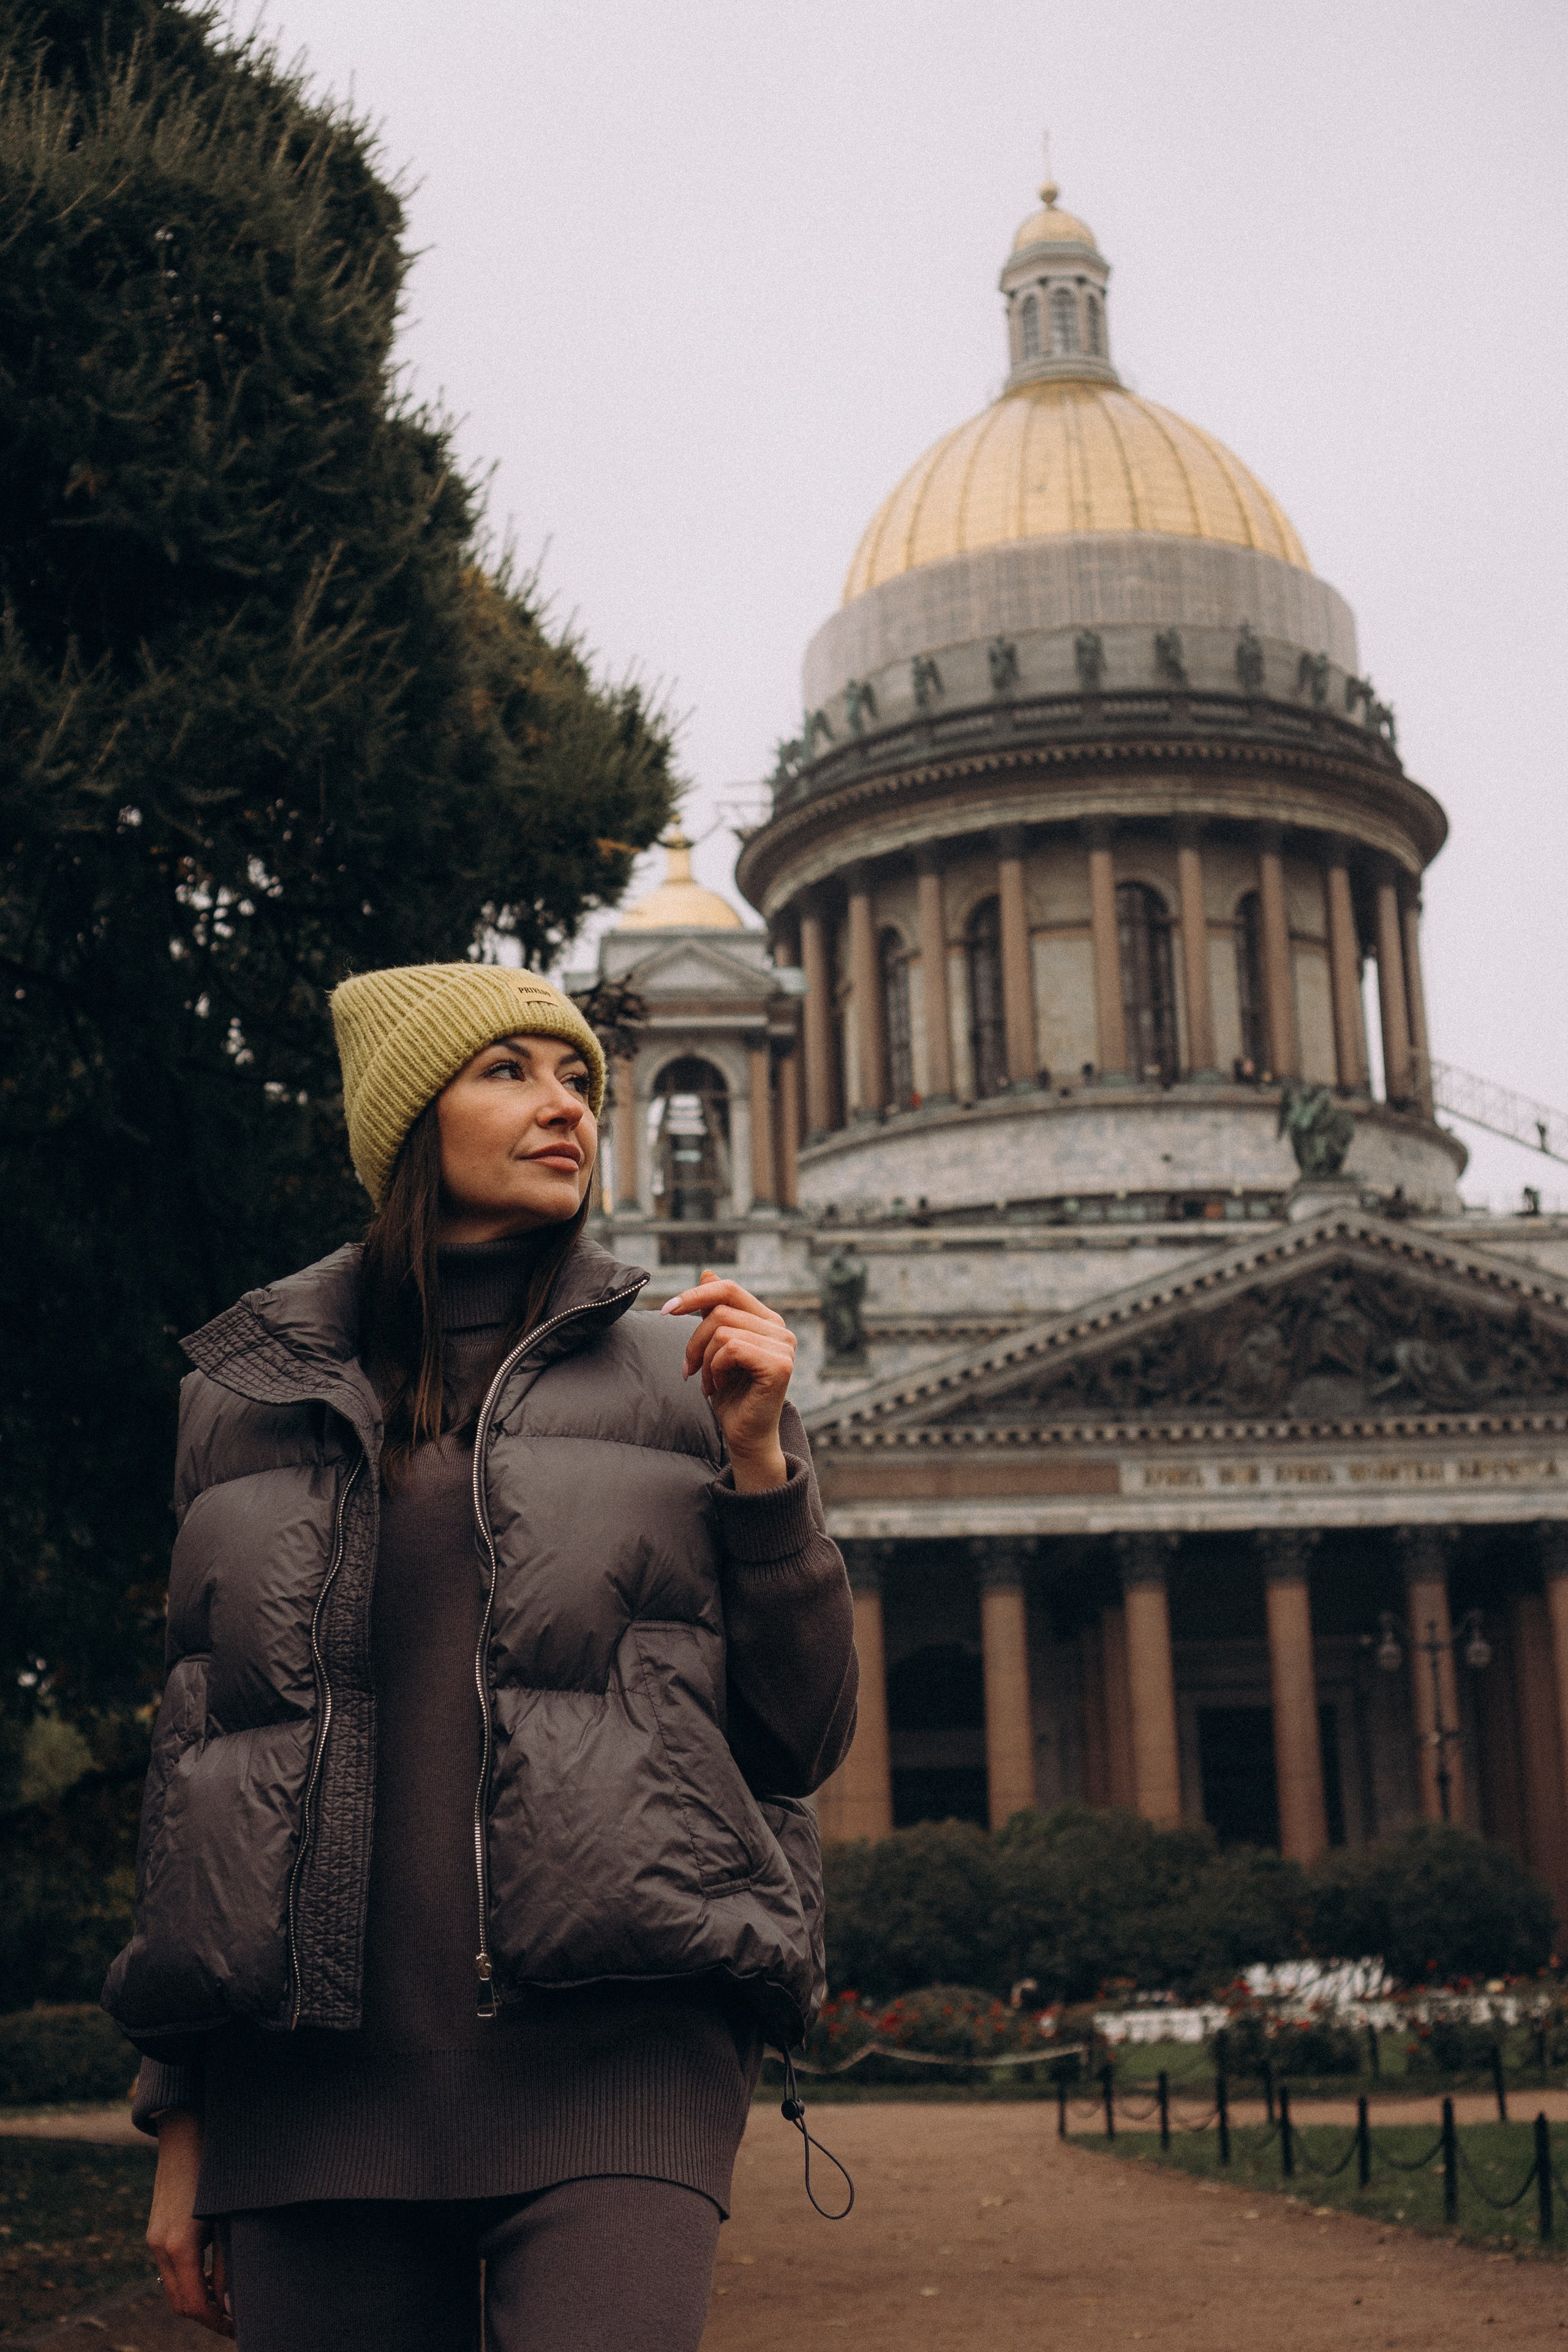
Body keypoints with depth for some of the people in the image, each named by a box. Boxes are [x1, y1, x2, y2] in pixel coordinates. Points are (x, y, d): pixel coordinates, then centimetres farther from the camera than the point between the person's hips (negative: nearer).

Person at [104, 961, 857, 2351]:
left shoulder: (679, 1378, 10)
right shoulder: (251, 1396, 14)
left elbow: (804, 1739, 9)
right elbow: (195, 1757, 16)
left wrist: (759, 1461, -3)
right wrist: (184, 2127, 14)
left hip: (615, 2043, -1)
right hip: (317, 2073, 2)